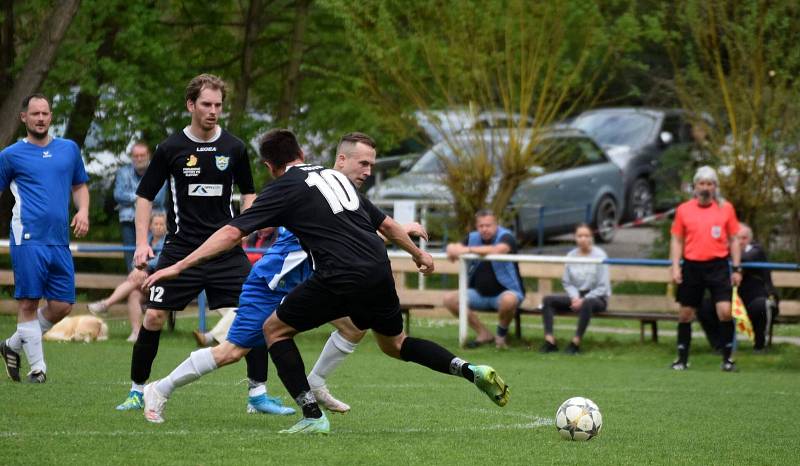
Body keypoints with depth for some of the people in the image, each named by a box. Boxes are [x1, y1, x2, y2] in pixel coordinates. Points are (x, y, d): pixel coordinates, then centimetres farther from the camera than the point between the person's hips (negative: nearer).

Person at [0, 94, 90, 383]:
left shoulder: (69, 149, 16)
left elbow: (80, 185, 25)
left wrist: (83, 211, 6)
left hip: (59, 240, 4)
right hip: (28, 238, -4)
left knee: (62, 305, 2)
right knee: (28, 302, -8)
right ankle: (37, 367, 0)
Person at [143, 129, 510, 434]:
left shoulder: (284, 189, 4)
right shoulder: (336, 176, 23)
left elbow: (232, 232, -4)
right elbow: (386, 223, 28)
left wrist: (180, 266, -3)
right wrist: (418, 254, 44)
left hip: (340, 280, -7)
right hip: (379, 272, 7)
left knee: (274, 329, 10)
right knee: (394, 344, 29)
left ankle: (313, 416, 0)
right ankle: (471, 371, 13)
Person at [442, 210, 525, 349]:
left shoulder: (505, 237, -13)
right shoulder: (473, 238, 5)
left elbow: (498, 250, -35)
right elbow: (453, 247, -2)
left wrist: (469, 249, -36)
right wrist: (452, 250, -29)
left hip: (506, 292, -6)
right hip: (480, 294, 6)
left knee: (508, 300, -40)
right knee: (449, 299, -11)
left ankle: (501, 334, -7)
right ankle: (484, 333, -1)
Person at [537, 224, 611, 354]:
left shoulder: (599, 255, -8)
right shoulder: (571, 256, 3)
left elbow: (602, 286, -10)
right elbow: (567, 283, 8)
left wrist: (583, 299, -18)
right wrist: (575, 298, -12)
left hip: (597, 297, -5)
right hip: (576, 295, 5)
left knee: (586, 304, -41)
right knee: (548, 300, -15)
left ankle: (576, 343, -38)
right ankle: (550, 342, -25)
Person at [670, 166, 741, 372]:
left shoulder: (726, 208, 4)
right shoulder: (683, 210, 5)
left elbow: (733, 240, 8)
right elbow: (677, 240, 9)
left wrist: (737, 268, 3)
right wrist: (675, 267, -1)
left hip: (718, 265, -1)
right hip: (691, 267, 1)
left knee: (725, 311, -12)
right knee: (685, 314, 5)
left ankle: (727, 358, -1)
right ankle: (682, 358, 16)